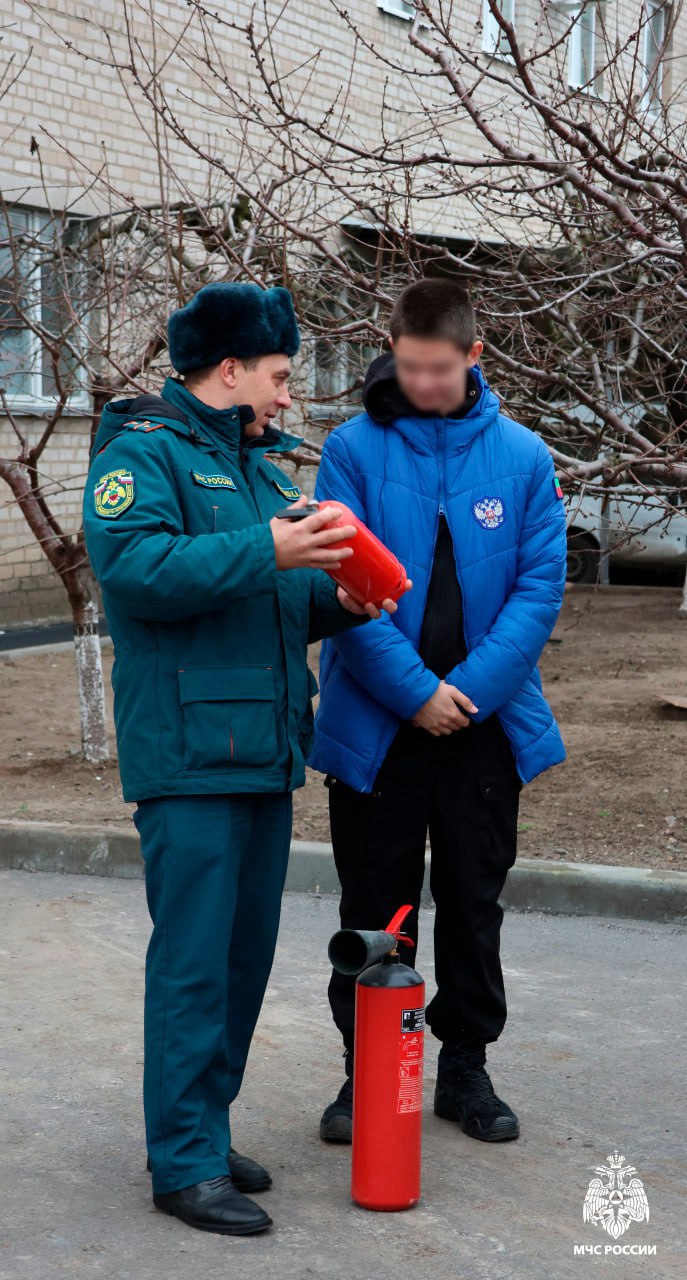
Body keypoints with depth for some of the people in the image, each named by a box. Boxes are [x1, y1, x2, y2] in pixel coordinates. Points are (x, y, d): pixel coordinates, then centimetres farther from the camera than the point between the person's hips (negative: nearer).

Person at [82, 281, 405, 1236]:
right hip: (189, 753, -9)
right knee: (193, 960, -6)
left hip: (266, 749, 9)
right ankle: (186, 1164, 3)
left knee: (246, 954, 13)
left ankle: (203, 1129, 25)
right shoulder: (144, 452, -5)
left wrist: (337, 603, 6)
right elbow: (136, 567, -22)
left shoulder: (261, 463, 21)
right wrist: (265, 552, -26)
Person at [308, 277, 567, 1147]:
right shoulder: (354, 449, -5)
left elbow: (540, 583, -4)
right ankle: (367, 1071, 23)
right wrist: (414, 689, -16)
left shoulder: (522, 456, 0)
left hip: (487, 722, 2)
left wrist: (471, 690, -14)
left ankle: (466, 1066, 28)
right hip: (375, 723, -1)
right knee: (374, 907, 9)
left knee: (474, 903, 12)